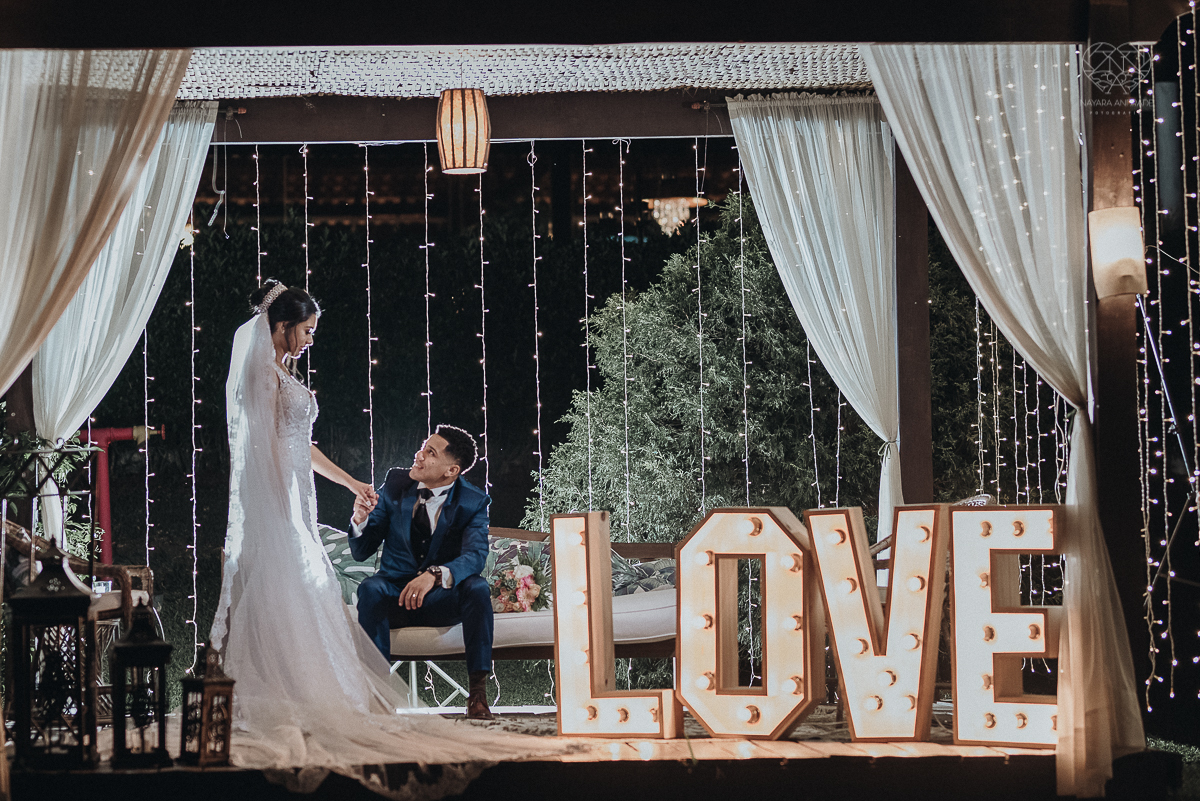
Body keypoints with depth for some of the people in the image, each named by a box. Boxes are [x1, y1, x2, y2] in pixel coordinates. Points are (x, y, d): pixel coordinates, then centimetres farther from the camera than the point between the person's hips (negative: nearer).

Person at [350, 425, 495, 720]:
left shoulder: (474, 502, -7)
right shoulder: (396, 483, -1)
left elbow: (475, 555, -26)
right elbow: (361, 552, 0)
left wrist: (434, 575, -45)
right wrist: (360, 519, -23)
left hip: (443, 599, -1)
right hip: (395, 595, 1)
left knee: (477, 588, -32)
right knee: (370, 588, -32)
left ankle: (477, 692, -27)